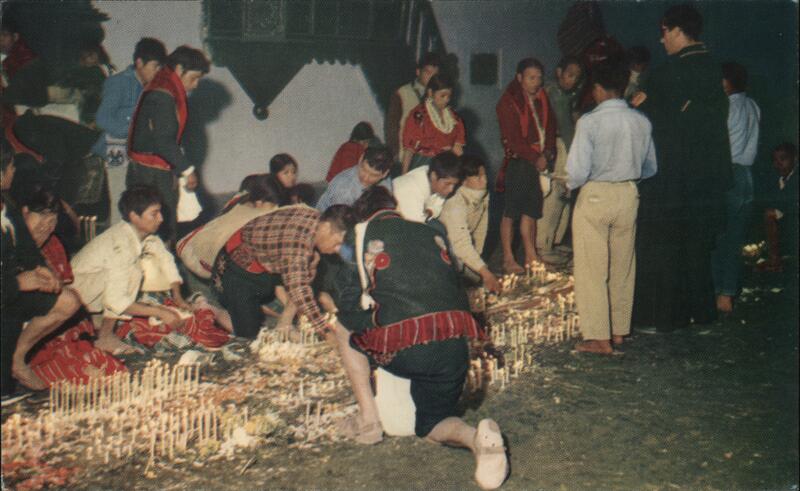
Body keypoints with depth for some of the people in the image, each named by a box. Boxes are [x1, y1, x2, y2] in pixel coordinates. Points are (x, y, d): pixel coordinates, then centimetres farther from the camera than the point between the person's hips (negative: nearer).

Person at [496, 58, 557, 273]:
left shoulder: (541, 99, 13)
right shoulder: (509, 102, -7)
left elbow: (550, 127, 13)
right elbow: (512, 138, -13)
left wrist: (547, 153, -3)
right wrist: (535, 157, -14)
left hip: (540, 161, 6)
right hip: (518, 161, -6)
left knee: (531, 211, 11)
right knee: (511, 212, -1)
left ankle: (531, 257, 17)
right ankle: (508, 259, 4)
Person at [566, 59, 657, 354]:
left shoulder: (590, 121, -16)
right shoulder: (641, 122, -1)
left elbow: (578, 171, -19)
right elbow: (650, 169, 7)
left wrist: (571, 185, 2)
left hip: (595, 196, -5)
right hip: (629, 196, 5)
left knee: (592, 269, 4)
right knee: (623, 266, 17)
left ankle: (599, 338, 7)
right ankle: (620, 329, 29)